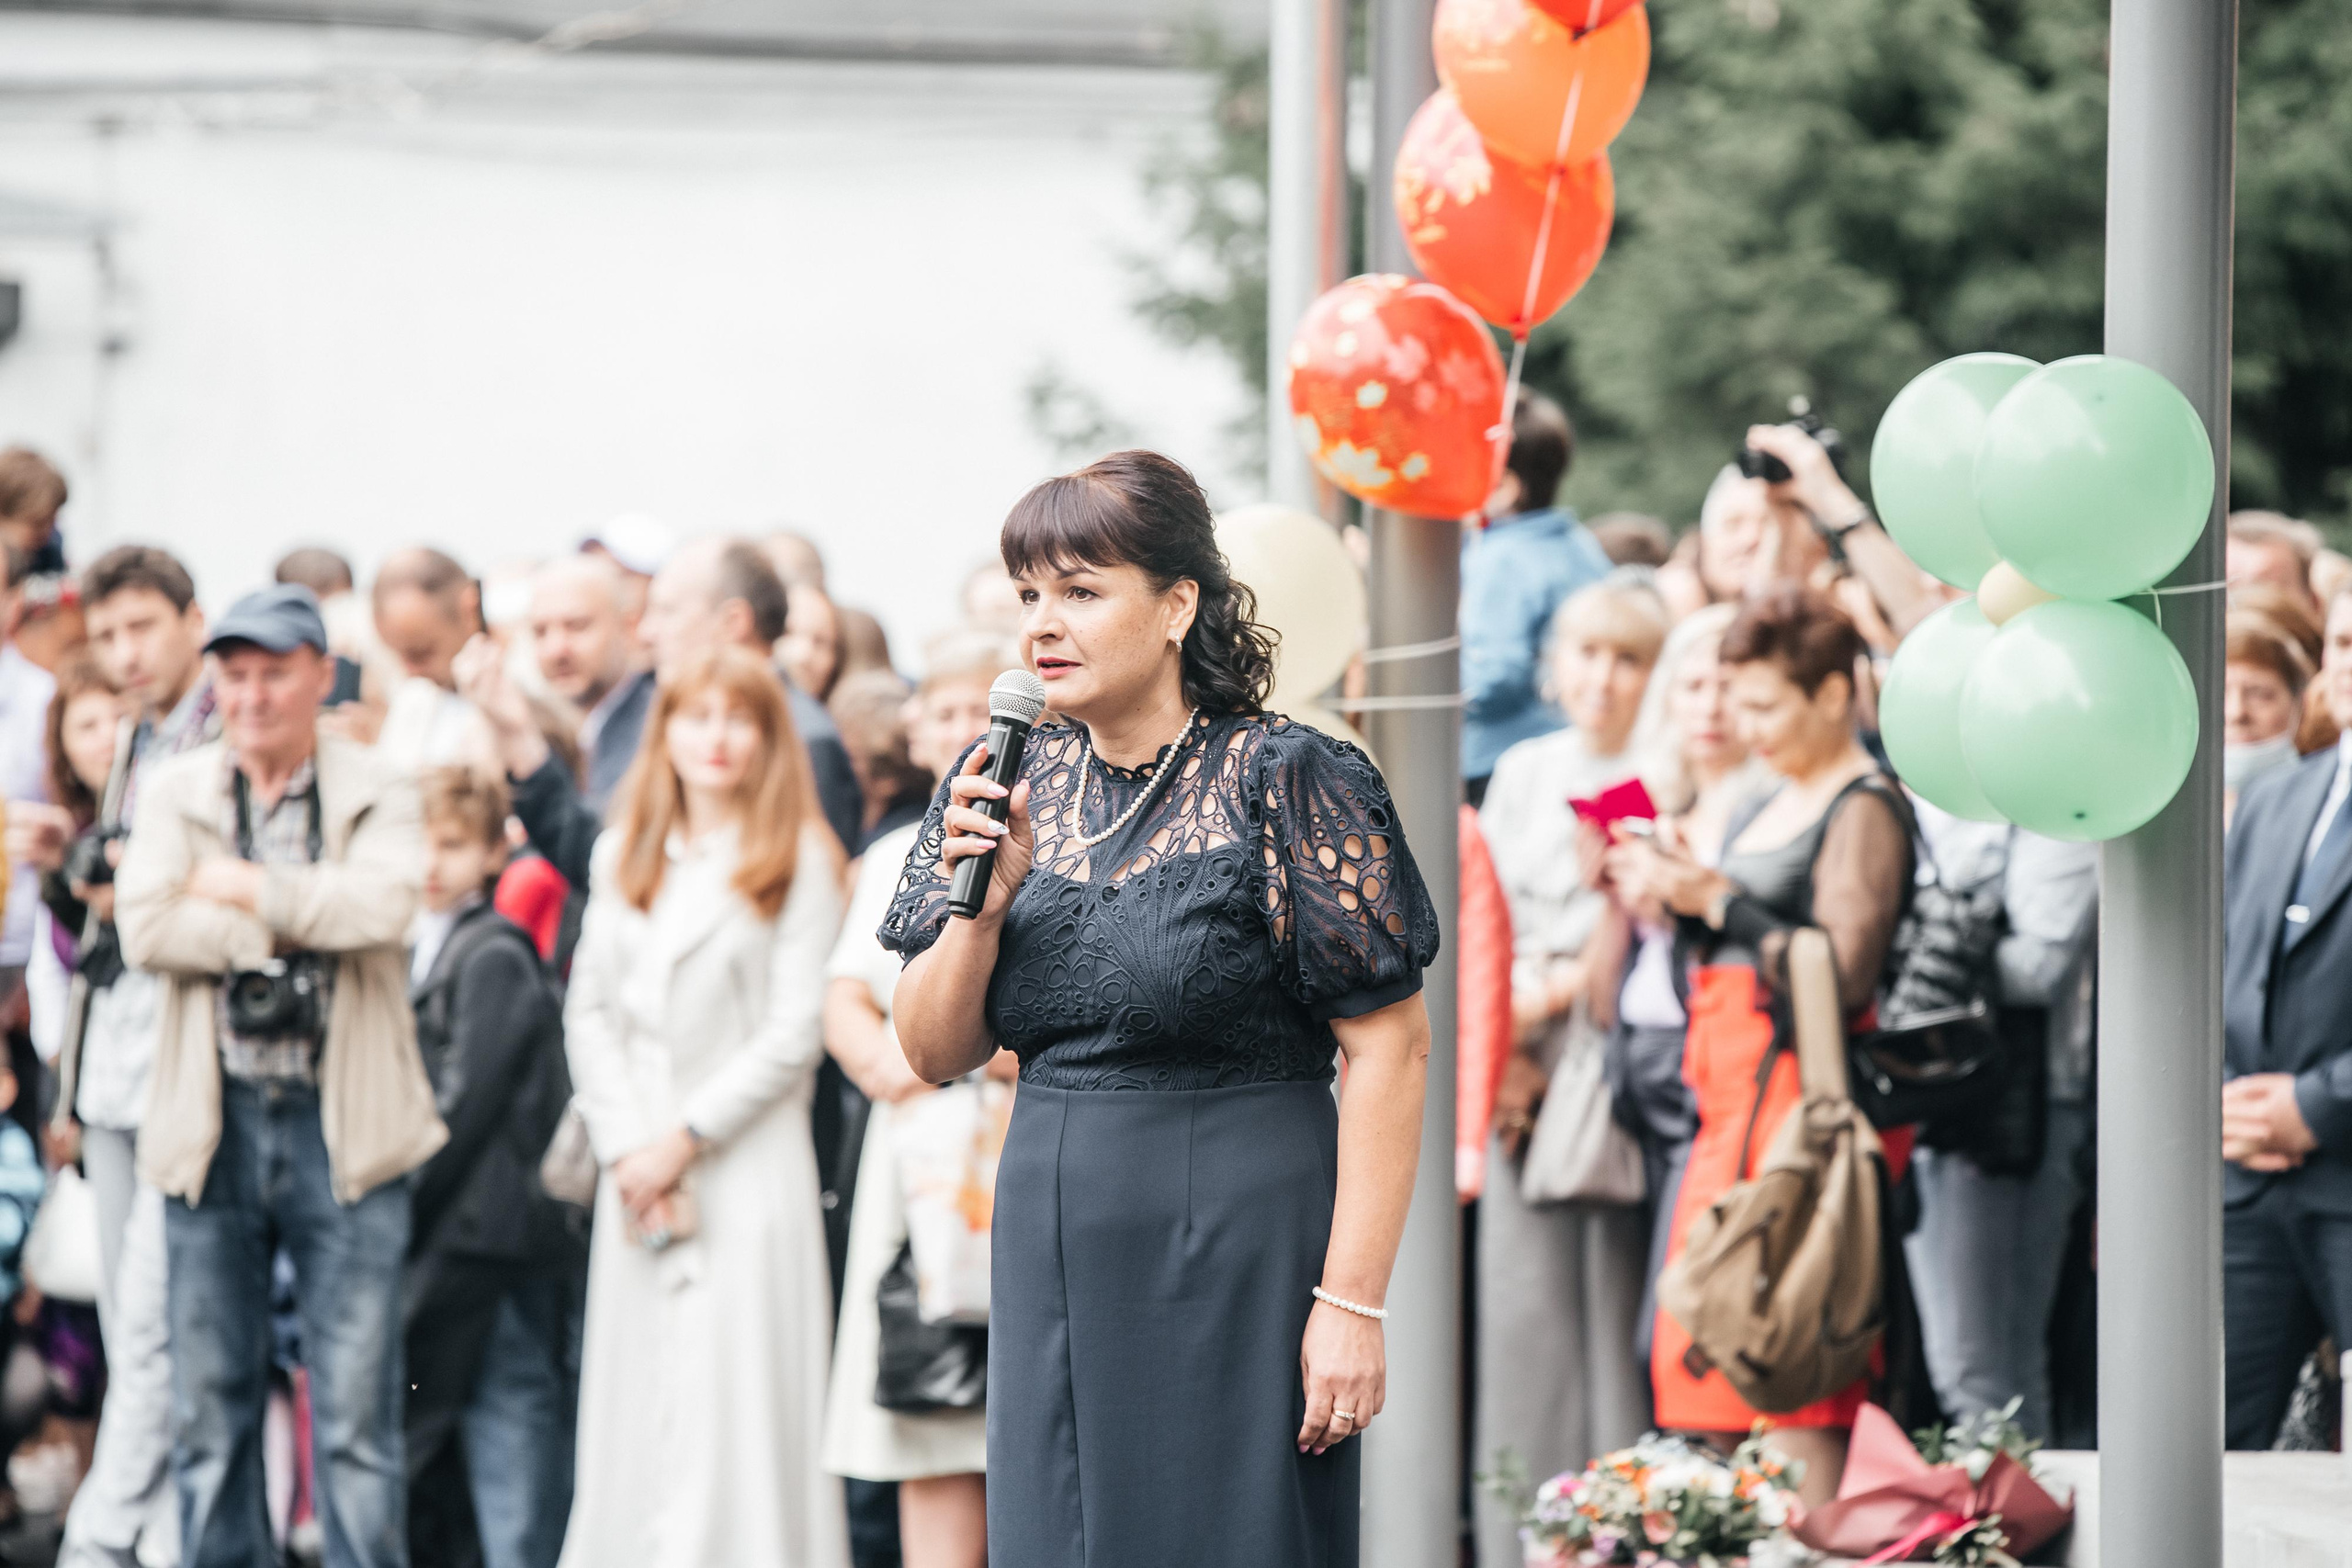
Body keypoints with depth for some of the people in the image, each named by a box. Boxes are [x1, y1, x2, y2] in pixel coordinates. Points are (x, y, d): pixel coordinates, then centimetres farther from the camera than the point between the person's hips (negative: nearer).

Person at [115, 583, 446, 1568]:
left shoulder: (376, 793, 3)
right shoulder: (174, 792, 8)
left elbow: (382, 903, -17)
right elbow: (146, 929, -8)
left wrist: (245, 888, -9)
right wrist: (297, 926, -10)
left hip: (342, 1128, -2)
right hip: (212, 1126, 2)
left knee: (357, 1423, -1)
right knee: (209, 1416, 7)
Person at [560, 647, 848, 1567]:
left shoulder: (799, 862, -1)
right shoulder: (624, 859, 15)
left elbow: (795, 1033, -6)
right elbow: (590, 1010, 10)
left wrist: (686, 1138, -9)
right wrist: (624, 1149, -3)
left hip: (749, 1170, -5)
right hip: (635, 1170, 5)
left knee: (735, 1408, -9)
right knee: (633, 1401, 4)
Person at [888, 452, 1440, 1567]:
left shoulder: (1284, 783, -10)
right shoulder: (1006, 784, 8)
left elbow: (1390, 1046, -13)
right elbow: (934, 1054, 9)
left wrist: (1353, 1301, -17)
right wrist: (983, 897, -10)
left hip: (1237, 1247, -5)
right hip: (1054, 1255, 5)